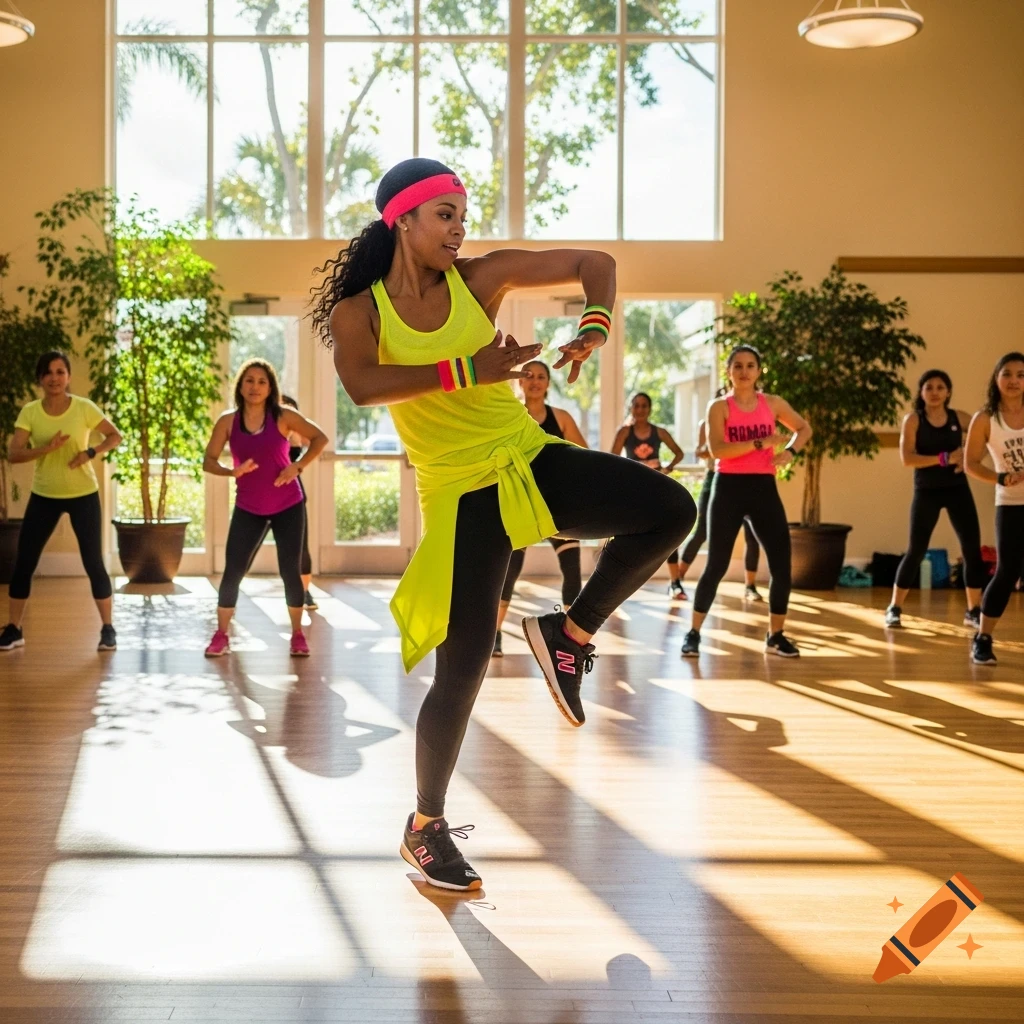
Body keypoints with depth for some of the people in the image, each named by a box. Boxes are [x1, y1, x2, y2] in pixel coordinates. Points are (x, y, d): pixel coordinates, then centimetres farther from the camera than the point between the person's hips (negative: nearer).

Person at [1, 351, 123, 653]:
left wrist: (91, 452, -18)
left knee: (93, 562, -1)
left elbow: (115, 436, 0)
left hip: (83, 494, -2)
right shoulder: (30, 412, -6)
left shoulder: (84, 408, -10)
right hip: (43, 495, 2)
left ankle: (108, 629, 11)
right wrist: (46, 448, -29)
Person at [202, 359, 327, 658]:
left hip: (288, 506, -1)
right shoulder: (228, 421, -2)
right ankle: (221, 636, 8)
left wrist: (298, 467, -11)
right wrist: (233, 472, -21)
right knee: (232, 571, -3)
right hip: (248, 509, 1)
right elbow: (208, 461, -1)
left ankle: (298, 635, 15)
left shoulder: (283, 416, -6)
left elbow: (320, 438, 1)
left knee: (290, 570, 1)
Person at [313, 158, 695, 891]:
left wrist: (595, 328, -10)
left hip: (533, 460, 4)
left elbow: (593, 262, 9)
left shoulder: (479, 278, 4)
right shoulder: (359, 310, -3)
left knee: (671, 510, -18)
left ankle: (569, 635, 4)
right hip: (463, 492, -4)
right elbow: (363, 385, -26)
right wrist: (467, 370, -29)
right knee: (464, 666, -4)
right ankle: (425, 828, 17)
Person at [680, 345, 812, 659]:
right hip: (729, 488, -3)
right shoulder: (719, 406, -3)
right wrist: (760, 443, -22)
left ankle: (775, 636, 15)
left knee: (782, 564, 0)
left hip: (764, 488, 3)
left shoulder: (773, 404, 7)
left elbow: (804, 429, 21)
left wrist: (790, 452, 1)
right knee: (716, 565, -2)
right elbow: (716, 449, -17)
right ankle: (693, 633, 10)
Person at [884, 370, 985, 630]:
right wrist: (944, 458, -22)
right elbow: (907, 458, -14)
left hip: (958, 489, 3)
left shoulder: (959, 417, 3)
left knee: (973, 548, 0)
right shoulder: (913, 419, -4)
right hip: (927, 492, -3)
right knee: (916, 550, 0)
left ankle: (973, 611, 12)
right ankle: (894, 608, 11)